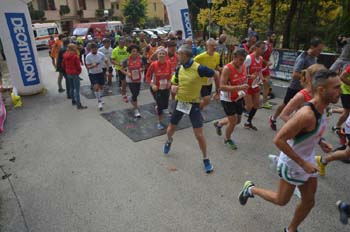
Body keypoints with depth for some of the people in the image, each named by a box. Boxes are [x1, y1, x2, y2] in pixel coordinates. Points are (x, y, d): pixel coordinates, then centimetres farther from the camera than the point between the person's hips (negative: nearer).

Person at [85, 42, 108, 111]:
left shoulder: (101, 54, -8)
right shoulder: (88, 56, -13)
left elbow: (106, 62, 2)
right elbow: (88, 66, -12)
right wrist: (93, 66, -34)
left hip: (100, 72, 3)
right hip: (92, 74, -3)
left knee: (101, 87, 14)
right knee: (96, 87, -14)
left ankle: (100, 99, 39)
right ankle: (99, 102, -2)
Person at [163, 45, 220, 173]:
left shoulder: (199, 68, -19)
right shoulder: (179, 68, -2)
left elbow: (216, 75, -6)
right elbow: (174, 83, 11)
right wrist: (173, 87, -13)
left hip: (193, 104, -5)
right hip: (180, 102, 5)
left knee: (199, 134, -6)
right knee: (170, 129, 16)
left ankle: (206, 159, 16)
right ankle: (169, 141, 53)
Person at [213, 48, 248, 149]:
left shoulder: (243, 67, -1)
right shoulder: (227, 69, -23)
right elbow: (222, 87, -29)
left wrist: (244, 87, -4)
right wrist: (239, 87, -35)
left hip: (238, 98, 7)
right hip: (227, 99, -7)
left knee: (237, 120, 16)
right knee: (233, 121, -2)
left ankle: (218, 123, 43)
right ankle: (227, 139, 27)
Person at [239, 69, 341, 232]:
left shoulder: (321, 108, -4)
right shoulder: (307, 114, -33)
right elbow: (279, 140, -32)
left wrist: (319, 141, 3)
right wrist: (302, 163, -27)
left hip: (308, 161, 8)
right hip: (292, 164, -8)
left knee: (309, 201, 17)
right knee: (281, 200, 12)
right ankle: (250, 189, 35)